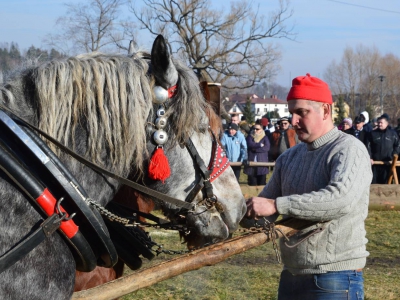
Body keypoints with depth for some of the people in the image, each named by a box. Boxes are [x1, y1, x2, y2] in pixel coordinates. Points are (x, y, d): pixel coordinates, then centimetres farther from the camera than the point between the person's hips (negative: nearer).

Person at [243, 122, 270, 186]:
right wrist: (260, 145, -7)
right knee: (252, 184, 0)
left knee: (261, 184, 0)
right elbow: (250, 144, -9)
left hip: (262, 164, 0)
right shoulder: (250, 137, 11)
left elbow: (267, 148, -8)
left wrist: (255, 148, -8)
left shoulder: (265, 138, 9)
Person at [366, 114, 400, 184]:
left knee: (385, 182, 0)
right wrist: (369, 158, -7)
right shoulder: (372, 133, 7)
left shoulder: (393, 134, 6)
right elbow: (368, 147, 4)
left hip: (387, 163, -1)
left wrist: (394, 157, -2)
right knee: (373, 181, 2)